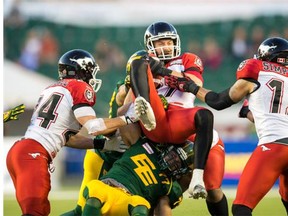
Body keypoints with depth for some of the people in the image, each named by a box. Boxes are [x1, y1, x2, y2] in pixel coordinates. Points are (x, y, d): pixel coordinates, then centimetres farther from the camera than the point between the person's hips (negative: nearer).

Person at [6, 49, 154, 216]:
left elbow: (66, 137, 22)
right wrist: (127, 119, -4)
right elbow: (92, 127, -13)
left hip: (18, 151, 9)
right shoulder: (80, 88, -1)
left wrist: (103, 144, 21)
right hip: (33, 154, -9)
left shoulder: (53, 89, 24)